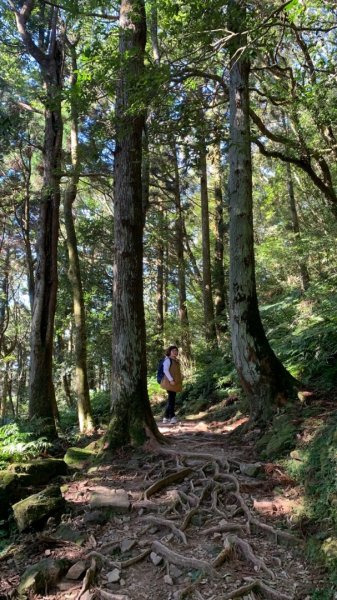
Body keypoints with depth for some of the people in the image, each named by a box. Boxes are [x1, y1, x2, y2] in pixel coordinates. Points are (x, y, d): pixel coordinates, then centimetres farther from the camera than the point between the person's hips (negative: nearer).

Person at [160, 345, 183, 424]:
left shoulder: (176, 361, 18)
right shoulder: (168, 360, -8)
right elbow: (165, 370, -17)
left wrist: (180, 380, 15)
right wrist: (171, 380, -23)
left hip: (175, 383, 9)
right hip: (170, 382, -9)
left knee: (171, 399, 11)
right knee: (171, 399, -11)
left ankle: (166, 417, 17)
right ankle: (172, 417, -9)